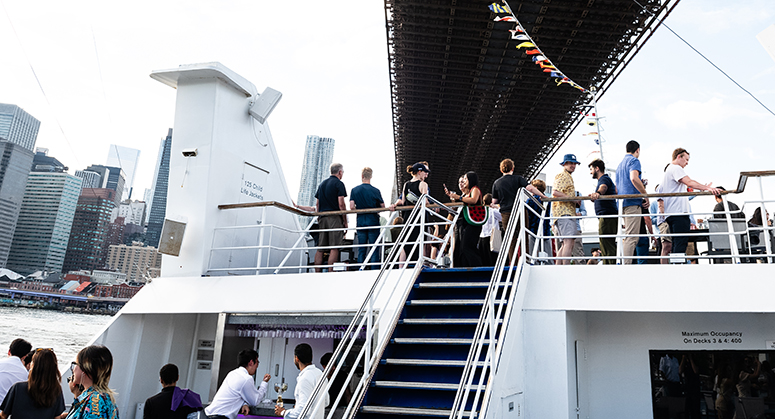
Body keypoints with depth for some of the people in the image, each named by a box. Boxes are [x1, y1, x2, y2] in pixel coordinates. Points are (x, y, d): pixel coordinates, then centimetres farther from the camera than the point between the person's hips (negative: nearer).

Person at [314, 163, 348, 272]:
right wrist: (345, 221, -6)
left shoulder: (322, 184, 18)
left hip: (322, 217, 7)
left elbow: (317, 204, 17)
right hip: (335, 218, -6)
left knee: (320, 248, 5)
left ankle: (317, 272, 2)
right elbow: (341, 204, -10)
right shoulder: (338, 184, -3)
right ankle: (331, 273, -12)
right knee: (334, 248, -7)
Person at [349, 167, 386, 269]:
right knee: (374, 249, 2)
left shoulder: (354, 190, 0)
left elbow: (352, 207, -6)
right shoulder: (375, 191, -5)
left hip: (360, 221, 2)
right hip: (373, 221, -2)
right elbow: (383, 207, -1)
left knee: (361, 249, 8)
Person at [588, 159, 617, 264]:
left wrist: (597, 193, -53)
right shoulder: (604, 179, 24)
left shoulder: (604, 179, -10)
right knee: (607, 246, 13)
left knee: (608, 246, -16)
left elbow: (603, 187, -33)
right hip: (606, 217, 11)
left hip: (607, 216, -11)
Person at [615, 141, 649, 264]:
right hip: (632, 201, -9)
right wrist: (645, 195, -14)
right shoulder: (634, 160, -1)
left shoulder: (620, 164, 26)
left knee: (627, 237, 10)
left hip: (622, 202, 9)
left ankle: (625, 263, 9)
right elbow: (634, 178, -20)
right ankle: (627, 264, -19)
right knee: (631, 237, -13)